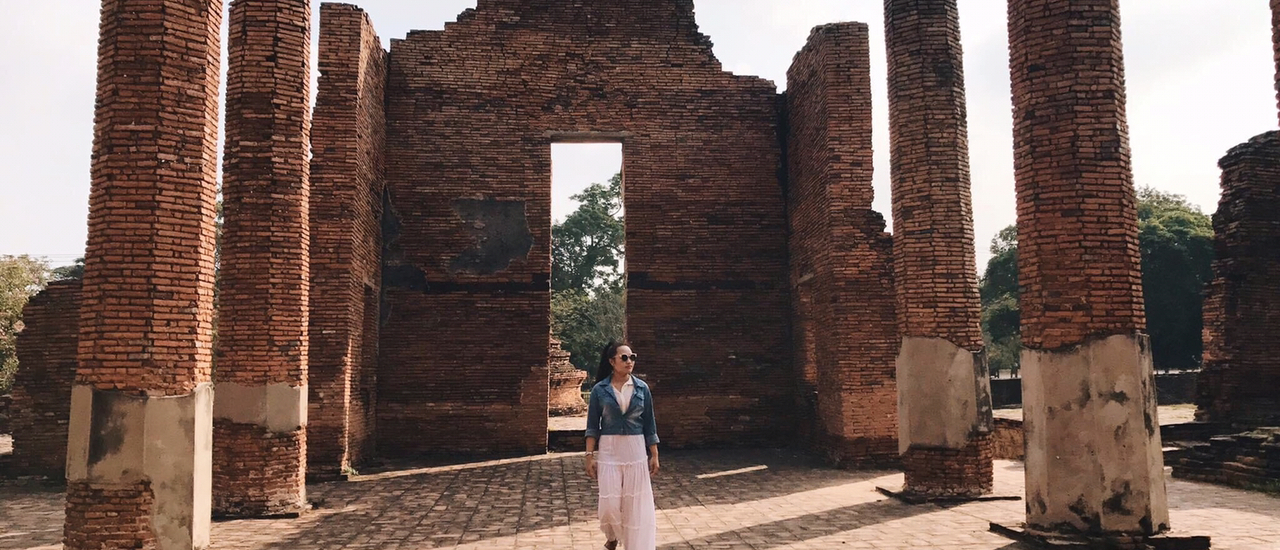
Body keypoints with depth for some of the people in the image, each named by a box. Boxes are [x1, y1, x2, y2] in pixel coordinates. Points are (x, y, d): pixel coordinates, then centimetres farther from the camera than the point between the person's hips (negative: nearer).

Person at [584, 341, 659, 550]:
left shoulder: (642, 388, 2)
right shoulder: (600, 389, -3)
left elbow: (649, 424, 5)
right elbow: (592, 426, 0)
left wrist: (654, 455, 3)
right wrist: (590, 456, -6)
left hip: (636, 451, 1)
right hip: (609, 451, -1)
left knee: (636, 503, 3)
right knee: (609, 503, 1)